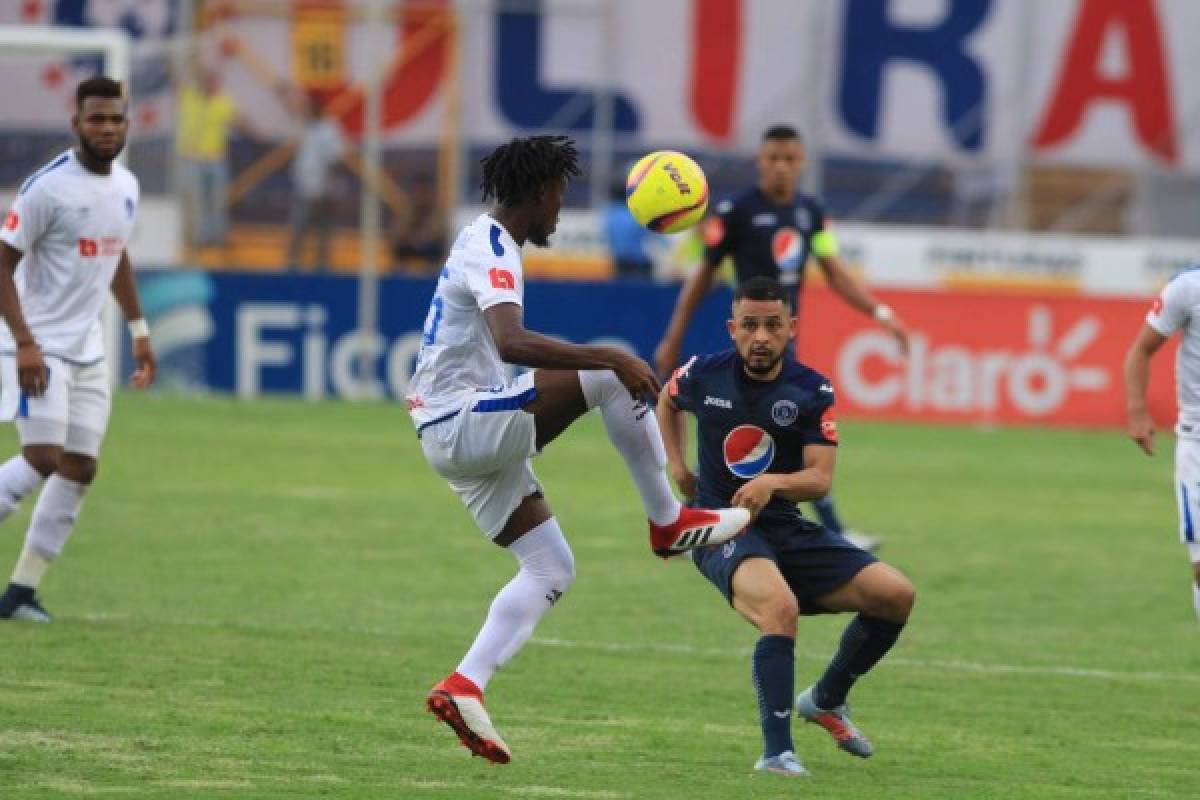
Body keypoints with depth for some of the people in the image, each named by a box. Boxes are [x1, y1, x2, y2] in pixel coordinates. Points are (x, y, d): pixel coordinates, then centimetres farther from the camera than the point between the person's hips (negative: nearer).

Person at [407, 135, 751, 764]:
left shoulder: (482, 242, 19)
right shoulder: (491, 251, -14)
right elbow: (511, 342, -33)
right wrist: (611, 358, -34)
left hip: (454, 438, 10)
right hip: (463, 423, -10)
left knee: (551, 570, 8)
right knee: (609, 375, -20)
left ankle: (463, 688, -2)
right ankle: (668, 521, -10)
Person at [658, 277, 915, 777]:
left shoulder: (813, 393, -6)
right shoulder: (704, 375, -4)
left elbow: (820, 478, -13)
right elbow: (668, 399, 22)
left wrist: (774, 483, -33)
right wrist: (675, 465, 12)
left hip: (785, 528, 4)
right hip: (721, 529, -4)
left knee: (897, 595, -8)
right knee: (780, 606, -36)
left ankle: (826, 699, 17)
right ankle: (777, 752, -35)